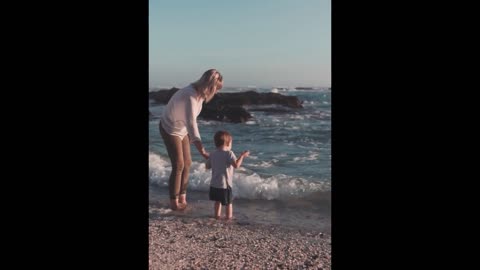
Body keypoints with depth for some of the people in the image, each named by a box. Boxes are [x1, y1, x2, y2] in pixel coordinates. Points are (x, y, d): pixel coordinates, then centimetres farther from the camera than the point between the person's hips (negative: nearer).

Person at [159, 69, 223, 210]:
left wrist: (191, 136, 13)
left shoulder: (199, 93, -7)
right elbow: (191, 123, -44)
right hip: (170, 129, -9)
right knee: (178, 165, -7)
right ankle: (174, 202, 6)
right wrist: (201, 149, -50)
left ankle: (182, 198, 20)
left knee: (187, 163, 9)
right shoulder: (190, 96, -35)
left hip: (181, 129, 9)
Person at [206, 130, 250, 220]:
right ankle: (229, 216, 10)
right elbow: (236, 165, -26)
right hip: (225, 184, -6)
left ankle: (217, 215, 26)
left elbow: (207, 166, 14)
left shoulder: (213, 154, 5)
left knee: (217, 201, 21)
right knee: (229, 202, 7)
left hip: (214, 184, 6)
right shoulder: (229, 153, -14)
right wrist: (242, 156, -16)